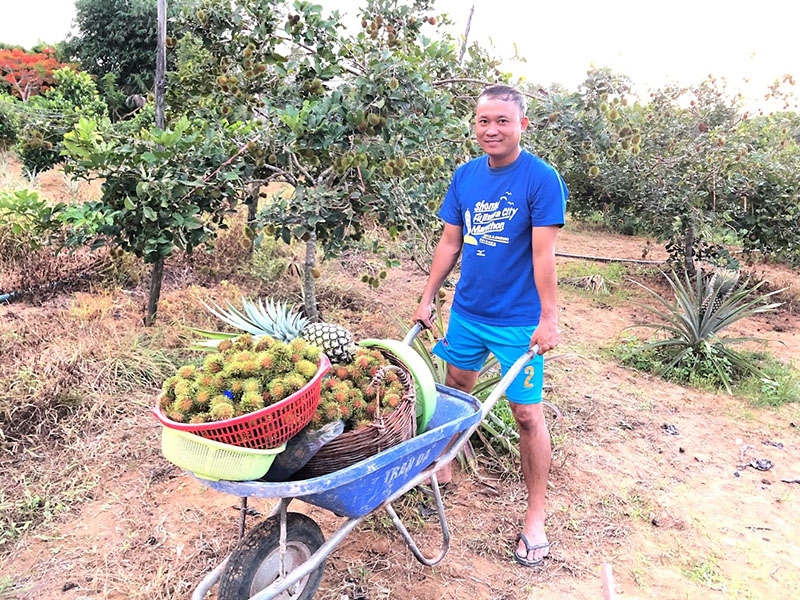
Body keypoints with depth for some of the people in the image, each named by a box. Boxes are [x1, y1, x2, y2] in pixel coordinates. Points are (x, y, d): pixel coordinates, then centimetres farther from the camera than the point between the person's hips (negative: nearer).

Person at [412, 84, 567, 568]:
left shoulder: (542, 179, -13)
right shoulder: (465, 175, 3)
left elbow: (543, 255, -16)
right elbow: (450, 243, 8)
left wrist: (548, 319, -17)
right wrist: (428, 299, 9)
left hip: (518, 321, -5)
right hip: (467, 311, 5)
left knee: (527, 414, 0)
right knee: (456, 391, 18)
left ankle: (535, 517, 15)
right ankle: (442, 468, 40)